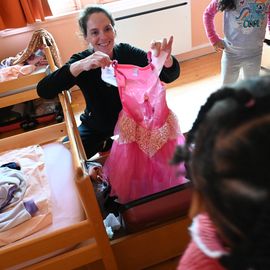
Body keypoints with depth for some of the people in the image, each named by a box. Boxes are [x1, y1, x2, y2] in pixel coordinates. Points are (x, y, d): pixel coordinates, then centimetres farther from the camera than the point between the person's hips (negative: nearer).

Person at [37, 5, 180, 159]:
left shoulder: (126, 52, -16)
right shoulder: (81, 60, -18)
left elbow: (170, 76, -22)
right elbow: (43, 91, -33)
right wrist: (79, 65, -48)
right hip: (96, 127, -1)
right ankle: (105, 145, 15)